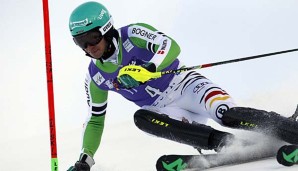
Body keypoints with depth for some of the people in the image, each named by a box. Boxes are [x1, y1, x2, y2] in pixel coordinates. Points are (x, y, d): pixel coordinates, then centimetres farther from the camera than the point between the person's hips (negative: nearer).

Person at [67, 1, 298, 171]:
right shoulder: (95, 76, 4)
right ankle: (226, 144, -38)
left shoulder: (132, 35, -12)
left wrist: (148, 68, -45)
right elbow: (95, 119, 15)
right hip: (163, 110, 4)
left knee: (227, 114, -34)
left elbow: (171, 46, -27)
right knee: (141, 117, -31)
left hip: (183, 85, -4)